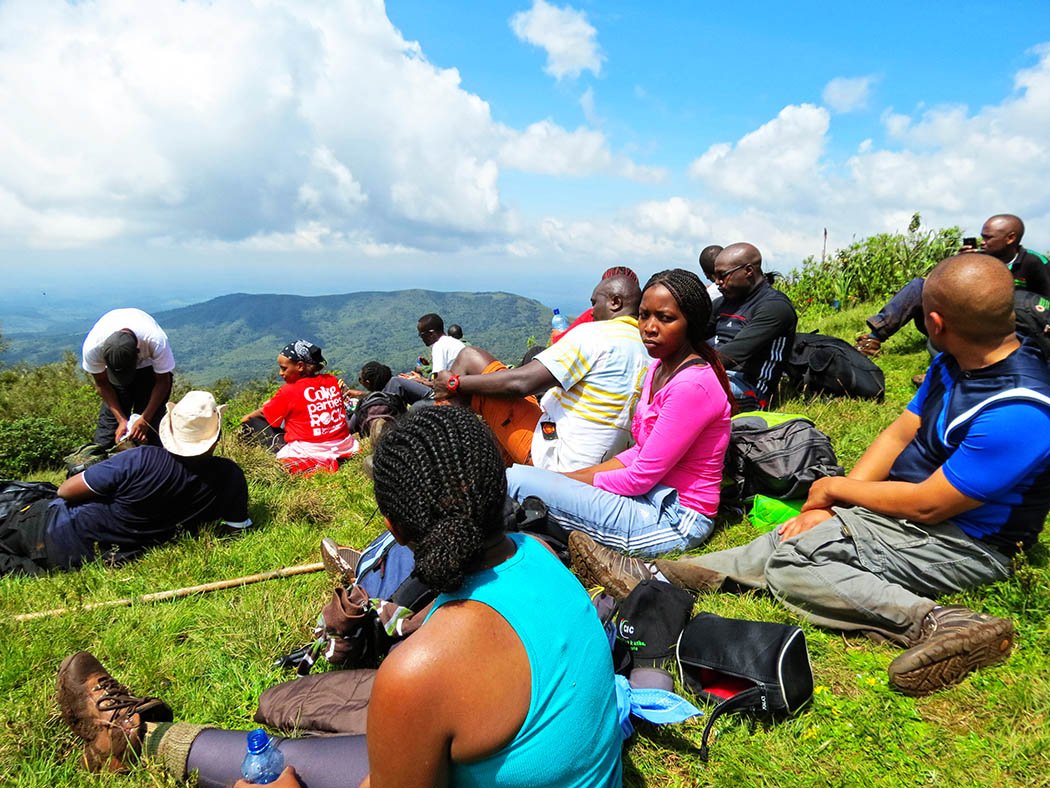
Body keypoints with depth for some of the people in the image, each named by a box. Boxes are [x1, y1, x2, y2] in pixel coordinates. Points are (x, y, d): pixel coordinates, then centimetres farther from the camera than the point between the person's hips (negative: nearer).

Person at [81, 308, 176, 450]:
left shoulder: (157, 342, -40)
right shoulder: (92, 347, -34)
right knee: (109, 416, -8)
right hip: (111, 367, 2)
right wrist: (122, 420, -22)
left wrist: (145, 419, -28)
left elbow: (162, 382, -23)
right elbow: (102, 383, -16)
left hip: (149, 366, -1)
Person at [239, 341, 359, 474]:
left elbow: (264, 413, 4)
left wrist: (248, 417, 29)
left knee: (253, 422, 7)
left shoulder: (289, 391, -10)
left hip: (309, 452, -5)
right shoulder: (333, 381, 3)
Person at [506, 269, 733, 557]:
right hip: (653, 496, 9)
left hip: (675, 521, -9)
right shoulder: (661, 367, 9)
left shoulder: (693, 386, -21)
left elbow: (641, 478, -19)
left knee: (515, 480, -16)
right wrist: (571, 476, 1)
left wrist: (570, 479, -7)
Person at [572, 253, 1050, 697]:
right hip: (911, 505, 9)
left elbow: (926, 505, -25)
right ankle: (660, 577, 0)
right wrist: (828, 508, -6)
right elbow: (899, 434, 3)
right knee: (789, 543, 0)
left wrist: (835, 489, -9)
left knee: (791, 563, -20)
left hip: (961, 543, -9)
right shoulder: (954, 363, 1)